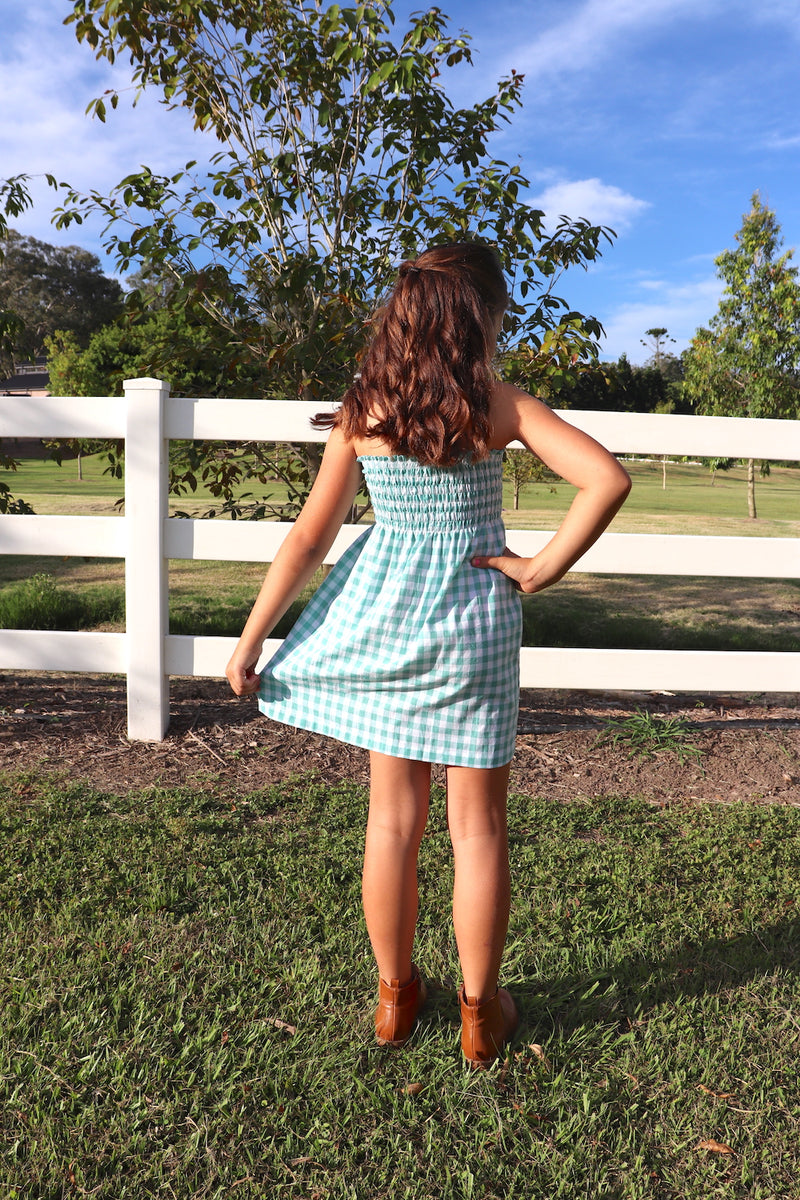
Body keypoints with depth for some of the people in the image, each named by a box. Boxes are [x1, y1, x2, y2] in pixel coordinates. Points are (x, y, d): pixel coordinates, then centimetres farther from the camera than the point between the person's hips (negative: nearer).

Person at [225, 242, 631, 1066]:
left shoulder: (361, 411, -3)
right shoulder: (500, 407, -10)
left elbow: (308, 539, -4)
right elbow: (608, 481, -21)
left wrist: (250, 639, 3)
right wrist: (541, 569, -11)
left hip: (381, 622, 3)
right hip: (472, 624, -2)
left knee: (393, 818, 14)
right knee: (477, 825, 11)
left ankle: (395, 997, 30)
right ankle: (480, 1011, 25)